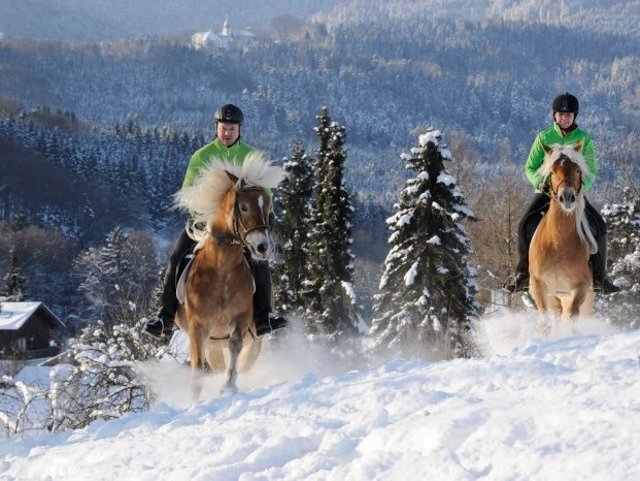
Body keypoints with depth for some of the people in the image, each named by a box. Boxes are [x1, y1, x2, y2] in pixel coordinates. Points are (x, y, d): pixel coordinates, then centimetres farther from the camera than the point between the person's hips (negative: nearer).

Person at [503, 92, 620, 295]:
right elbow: (530, 167, 5)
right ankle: (522, 274, -8)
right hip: (546, 191, 0)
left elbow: (592, 170, 2)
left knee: (599, 226, -18)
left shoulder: (584, 139, 2)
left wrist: (583, 183, -19)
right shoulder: (544, 138, 1)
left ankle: (599, 276, -4)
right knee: (526, 225, -22)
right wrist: (539, 181, -16)